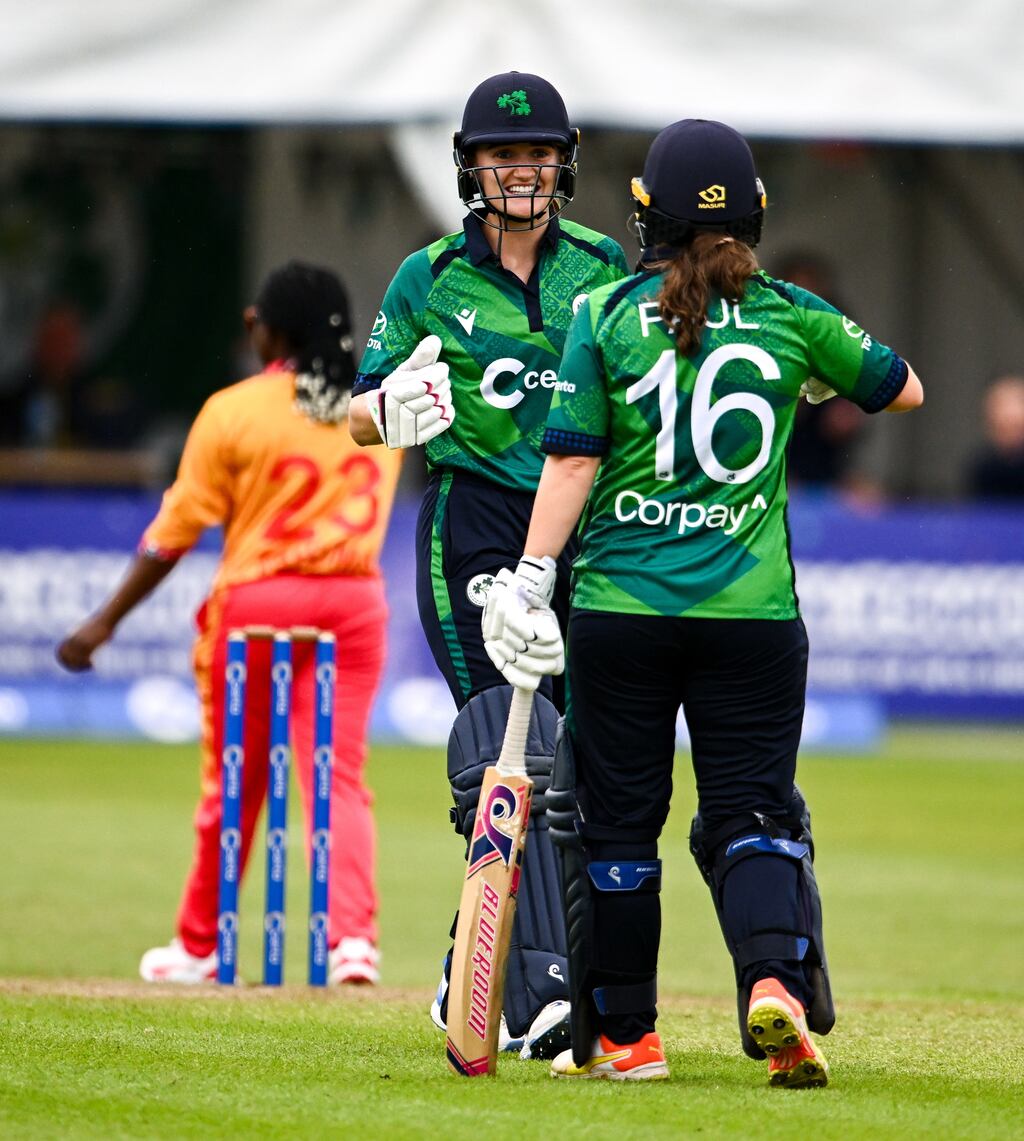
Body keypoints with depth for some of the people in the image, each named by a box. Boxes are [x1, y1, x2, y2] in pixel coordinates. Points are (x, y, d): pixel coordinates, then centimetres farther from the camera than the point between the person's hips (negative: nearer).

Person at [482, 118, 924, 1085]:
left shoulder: (606, 315, -1)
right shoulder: (792, 317, 3)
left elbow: (572, 459, -6)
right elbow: (902, 389, 18)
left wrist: (532, 574, -4)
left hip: (620, 607, -1)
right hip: (754, 609, 1)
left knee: (615, 818, 9)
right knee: (753, 813, 3)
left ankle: (623, 1034, 15)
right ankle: (775, 979, -22)